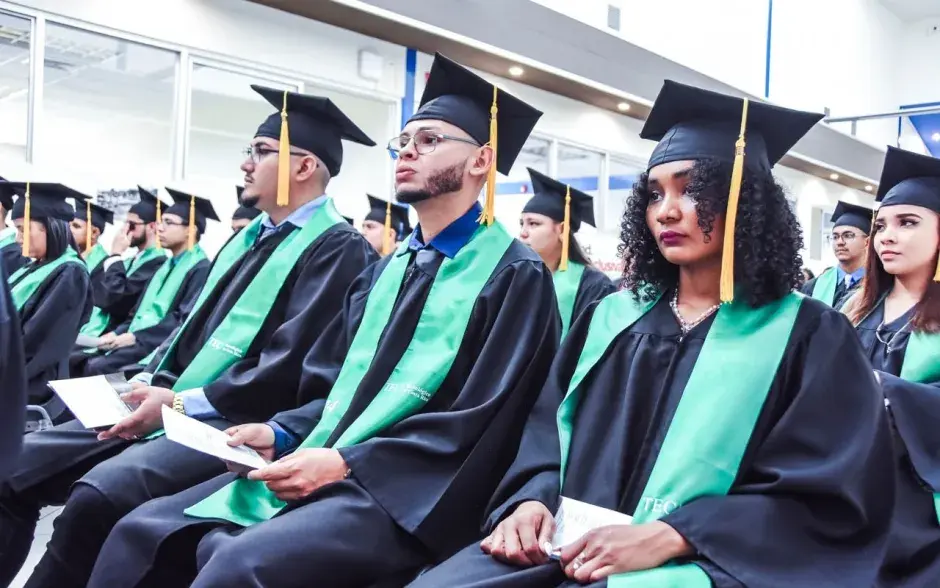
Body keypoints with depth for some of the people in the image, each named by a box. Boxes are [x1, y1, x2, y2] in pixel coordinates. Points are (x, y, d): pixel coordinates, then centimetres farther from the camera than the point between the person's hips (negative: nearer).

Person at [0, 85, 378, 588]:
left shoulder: (338, 249, -10)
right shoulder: (248, 237, 19)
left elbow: (291, 368, -19)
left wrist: (180, 402, -15)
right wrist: (151, 382, 2)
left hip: (231, 424, -9)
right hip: (170, 406, 9)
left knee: (98, 494, -31)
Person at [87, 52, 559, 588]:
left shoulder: (513, 275, -5)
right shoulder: (388, 270, 19)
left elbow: (483, 421, -14)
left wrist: (345, 462, -18)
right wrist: (283, 433, 0)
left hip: (406, 492, -7)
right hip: (322, 467, 7)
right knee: (142, 533, -5)